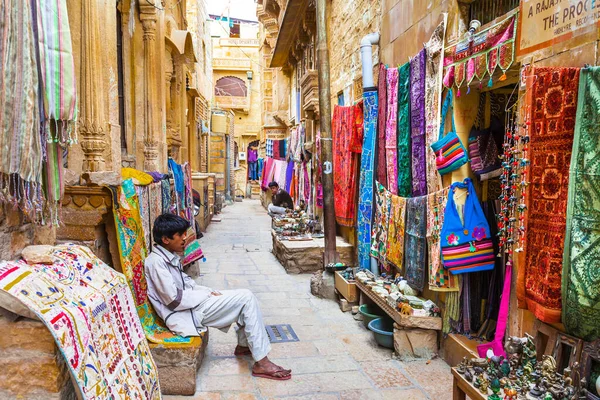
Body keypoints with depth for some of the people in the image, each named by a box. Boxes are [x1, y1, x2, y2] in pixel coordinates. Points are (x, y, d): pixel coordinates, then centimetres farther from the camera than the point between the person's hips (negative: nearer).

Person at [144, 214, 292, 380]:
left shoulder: (169, 256, 10)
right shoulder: (156, 262, -19)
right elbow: (174, 300, -23)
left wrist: (209, 292, 2)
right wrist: (208, 295, -13)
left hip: (191, 303, 10)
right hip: (184, 315, -10)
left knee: (245, 296, 6)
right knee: (246, 298, -16)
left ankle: (243, 345, 20)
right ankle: (261, 363, -12)